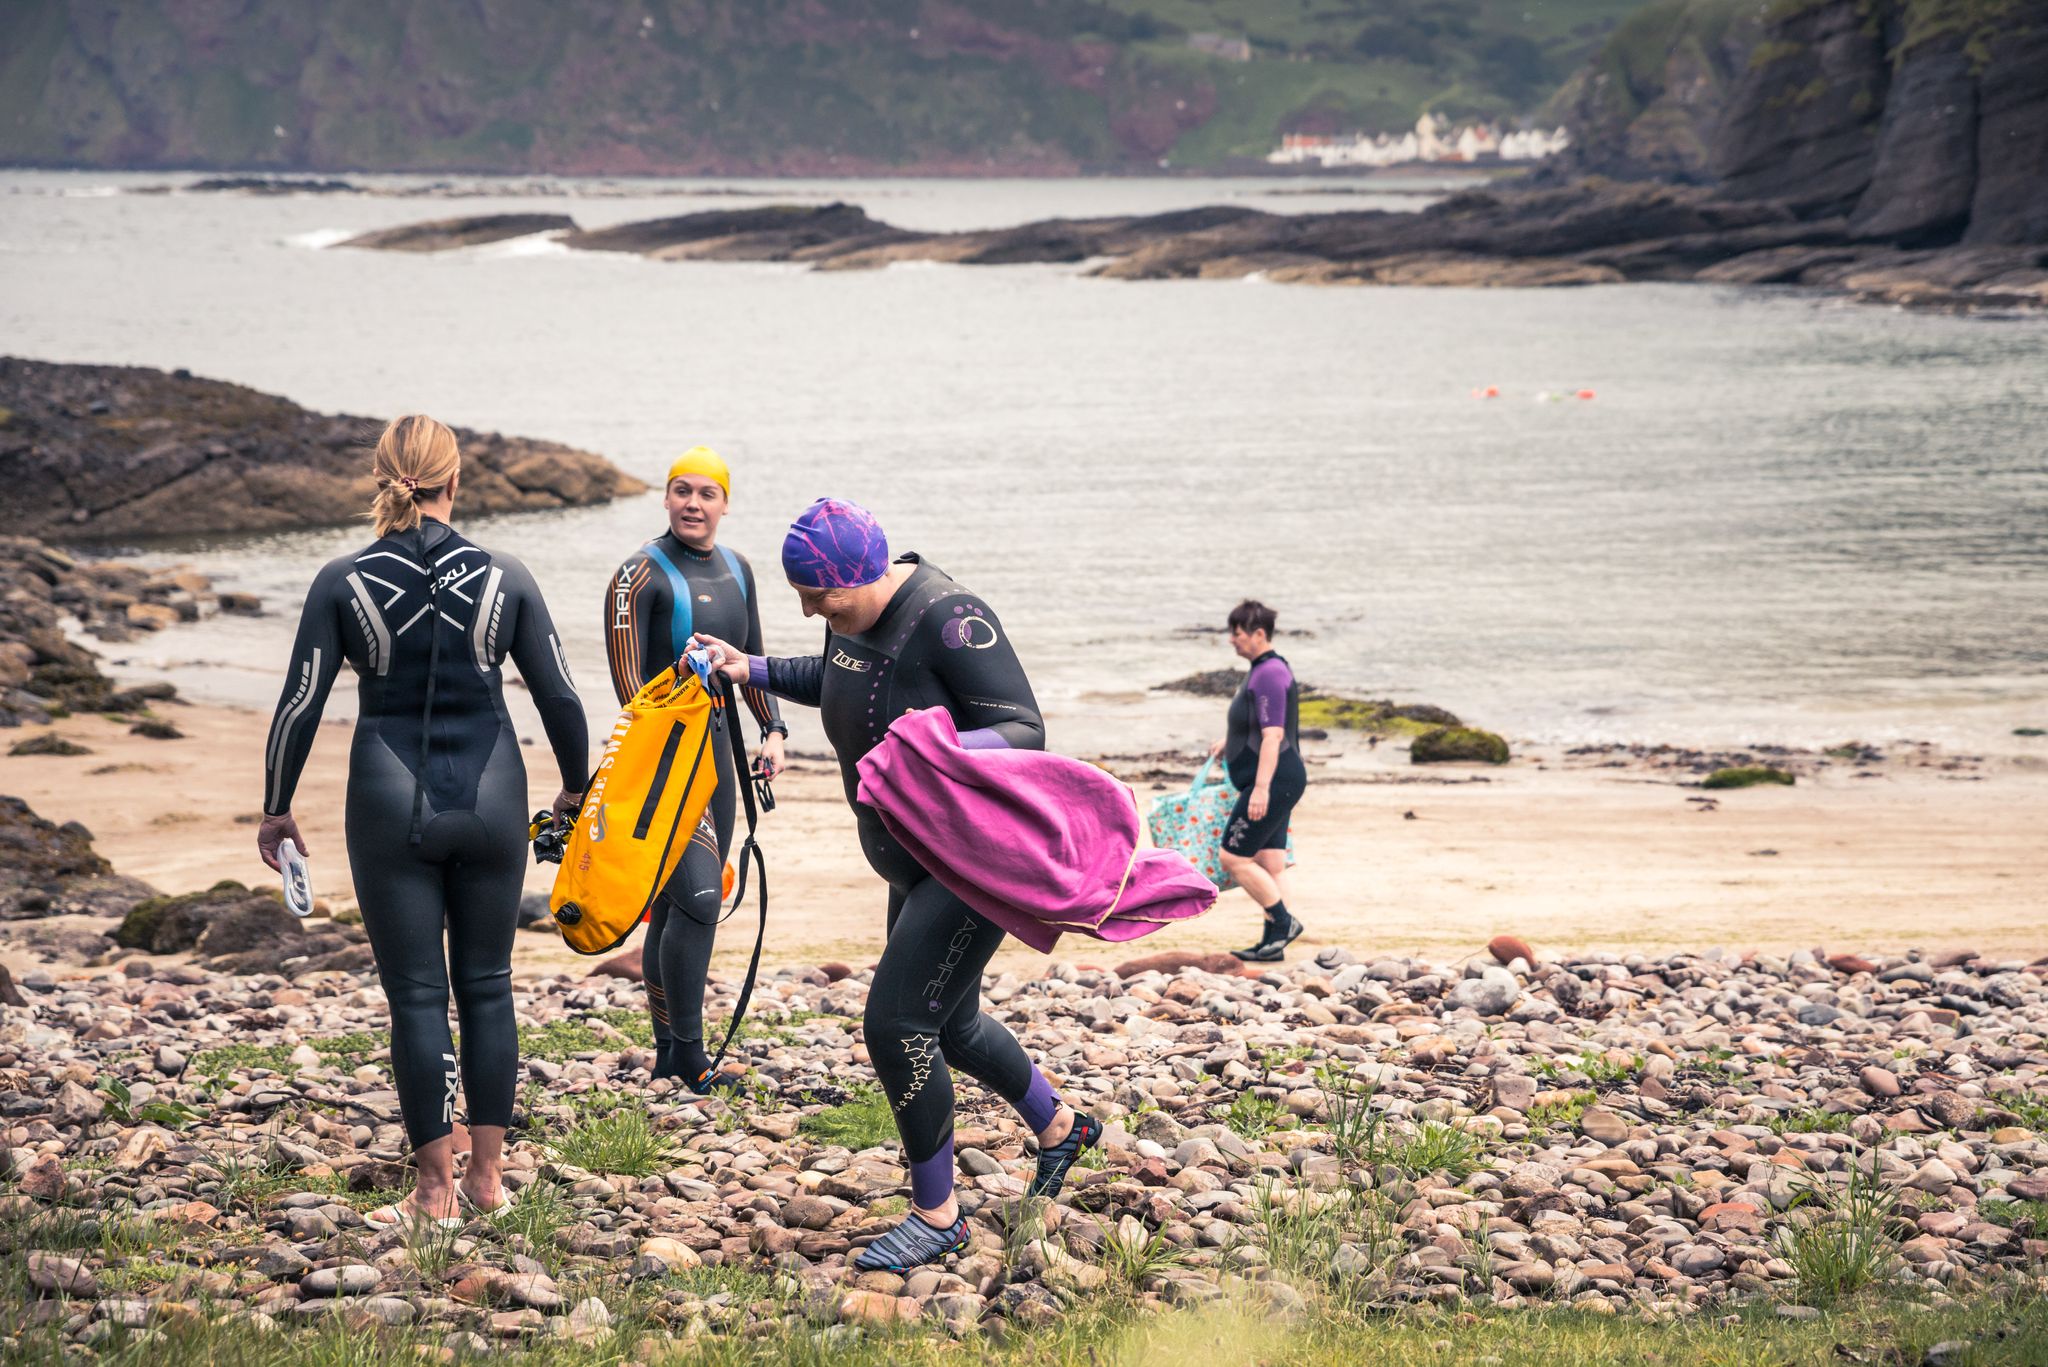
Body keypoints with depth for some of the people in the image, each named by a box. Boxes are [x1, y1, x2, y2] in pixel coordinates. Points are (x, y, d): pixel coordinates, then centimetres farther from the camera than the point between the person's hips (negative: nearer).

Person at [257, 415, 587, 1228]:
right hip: (489, 802, 1)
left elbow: (300, 705, -4)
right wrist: (576, 789, 18)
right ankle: (486, 1176, 18)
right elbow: (558, 696, 2)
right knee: (487, 987, 14)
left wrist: (275, 808, 9)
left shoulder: (343, 583, -6)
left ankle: (436, 1191, 6)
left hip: (390, 804, -1)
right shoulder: (504, 578, -3)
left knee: (417, 997, 5)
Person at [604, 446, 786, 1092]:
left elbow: (751, 661, 22)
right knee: (698, 895, -16)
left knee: (676, 905, 12)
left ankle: (669, 1053, 19)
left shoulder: (736, 570, 11)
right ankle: (687, 1055, -9)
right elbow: (627, 681, -16)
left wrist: (772, 730, 12)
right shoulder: (642, 575, -12)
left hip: (714, 748, 7)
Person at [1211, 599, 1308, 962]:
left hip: (1275, 781, -11)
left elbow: (1273, 735, -24)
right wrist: (1230, 742, 32)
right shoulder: (1264, 669, 15)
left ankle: (1284, 922, -2)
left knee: (1233, 858, -7)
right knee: (1270, 863, 9)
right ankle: (1273, 944, 9)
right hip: (1278, 783, 11)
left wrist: (1261, 788, -28)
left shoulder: (1269, 674, -17)